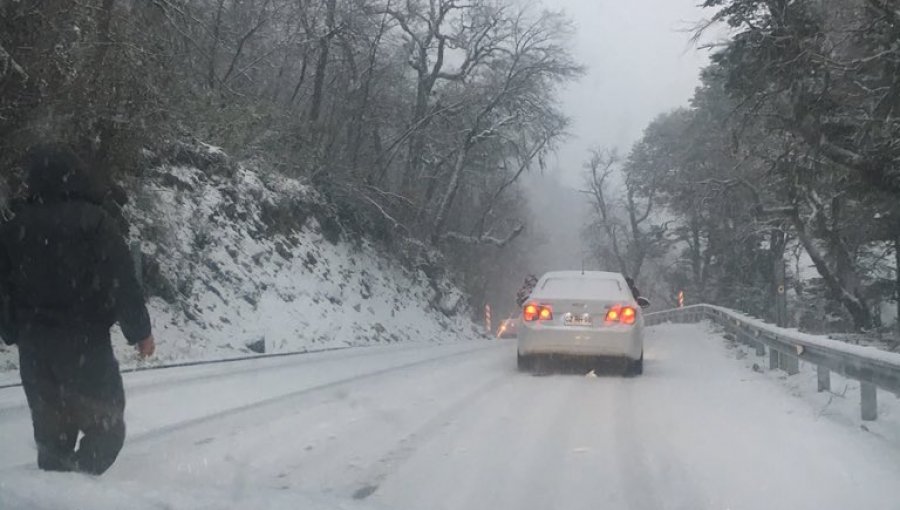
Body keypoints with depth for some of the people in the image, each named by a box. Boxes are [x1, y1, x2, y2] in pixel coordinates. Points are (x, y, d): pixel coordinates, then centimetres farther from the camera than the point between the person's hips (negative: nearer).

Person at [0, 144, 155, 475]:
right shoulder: (93, 222, -9)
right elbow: (122, 282, -11)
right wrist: (140, 330, -3)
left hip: (34, 347, 4)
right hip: (86, 343, -4)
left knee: (51, 431, 16)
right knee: (106, 426, 2)